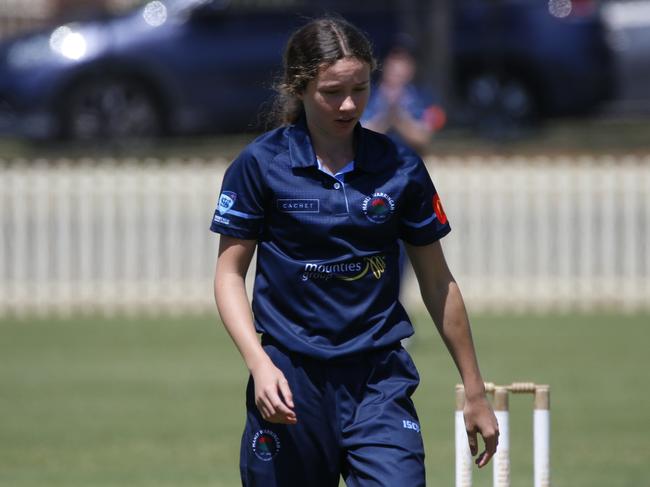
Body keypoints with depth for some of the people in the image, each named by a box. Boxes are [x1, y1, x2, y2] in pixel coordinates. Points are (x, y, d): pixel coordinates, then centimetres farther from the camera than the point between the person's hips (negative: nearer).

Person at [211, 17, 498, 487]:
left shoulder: (400, 167, 3)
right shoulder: (260, 165, -3)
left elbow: (437, 282, 10)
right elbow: (230, 272, 1)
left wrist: (475, 391, 13)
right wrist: (259, 362, -15)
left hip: (380, 381, 1)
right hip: (290, 381, -1)